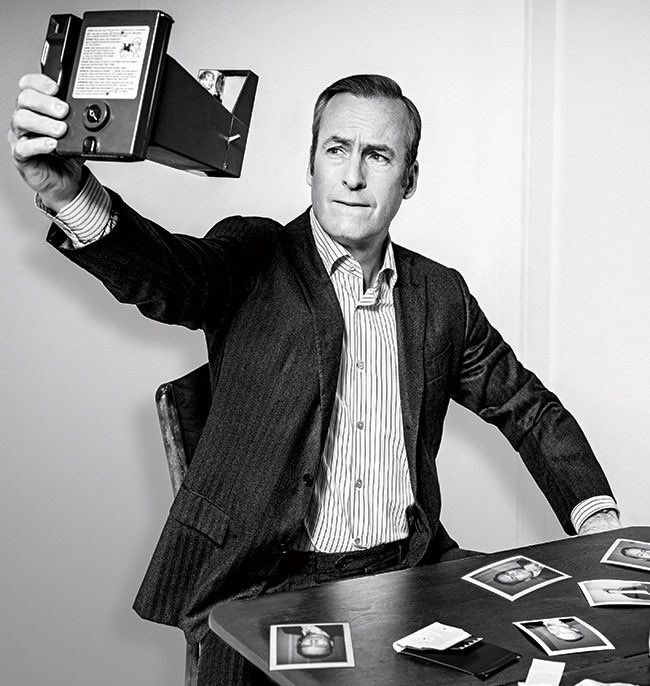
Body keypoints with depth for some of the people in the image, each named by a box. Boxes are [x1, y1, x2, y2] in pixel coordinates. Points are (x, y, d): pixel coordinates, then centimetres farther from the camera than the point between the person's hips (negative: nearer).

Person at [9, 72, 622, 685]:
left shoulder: (441, 295, 8)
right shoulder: (254, 259, -3)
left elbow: (529, 409, 16)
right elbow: (163, 274, -23)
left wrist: (598, 520, 3)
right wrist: (70, 194, -44)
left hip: (407, 569, 4)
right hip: (263, 583, -3)